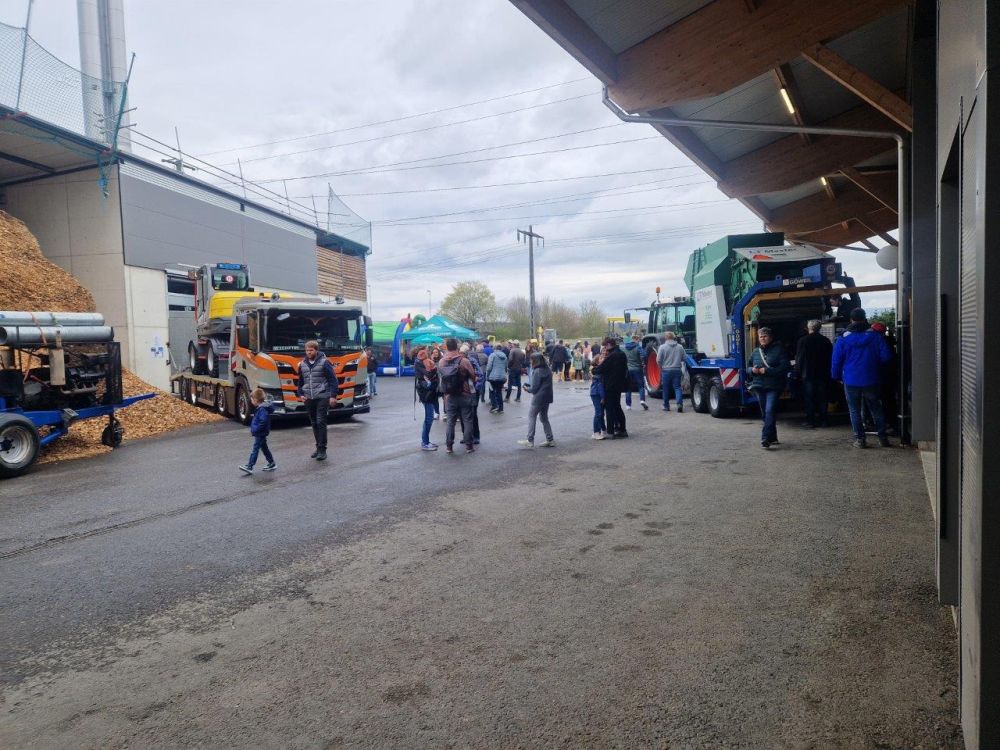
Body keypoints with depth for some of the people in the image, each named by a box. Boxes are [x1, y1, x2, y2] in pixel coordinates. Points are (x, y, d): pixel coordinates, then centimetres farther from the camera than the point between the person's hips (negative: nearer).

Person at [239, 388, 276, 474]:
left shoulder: (263, 409, -22)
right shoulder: (260, 407, 9)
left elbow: (263, 422, -29)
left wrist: (254, 430, -24)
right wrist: (253, 429, 13)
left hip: (260, 433, -10)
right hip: (260, 433, 10)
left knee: (255, 449, -8)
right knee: (264, 448, 18)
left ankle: (249, 467, -8)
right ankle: (272, 464, 28)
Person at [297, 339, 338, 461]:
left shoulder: (324, 362, -5)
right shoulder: (302, 365, 11)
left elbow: (333, 380, -6)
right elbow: (300, 382, 22)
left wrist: (333, 396, -12)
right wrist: (300, 394, 9)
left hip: (322, 397, -5)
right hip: (309, 399, 5)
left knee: (321, 422, -9)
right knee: (314, 424, 10)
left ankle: (322, 449, -5)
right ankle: (319, 447, 20)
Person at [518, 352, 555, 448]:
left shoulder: (537, 371, -17)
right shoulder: (547, 370, 9)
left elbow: (534, 389, -16)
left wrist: (527, 388, 3)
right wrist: (530, 386, 12)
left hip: (539, 398, -9)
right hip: (547, 398, 9)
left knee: (531, 417, 0)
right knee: (544, 418, 17)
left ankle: (530, 441, -1)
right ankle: (550, 440, 18)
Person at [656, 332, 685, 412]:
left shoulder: (662, 347, -7)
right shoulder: (680, 347, 3)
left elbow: (658, 360, -8)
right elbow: (684, 359, 8)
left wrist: (661, 367, 10)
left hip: (666, 371, -2)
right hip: (677, 370, 2)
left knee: (666, 389, 9)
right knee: (677, 387, 4)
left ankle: (666, 406, 17)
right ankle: (679, 403, -16)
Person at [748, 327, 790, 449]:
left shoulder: (779, 350, -2)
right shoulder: (756, 352, 14)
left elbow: (784, 368, -11)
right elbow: (749, 367, 22)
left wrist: (767, 371, -17)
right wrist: (752, 370, -2)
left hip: (773, 387, -6)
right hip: (759, 387, 6)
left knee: (770, 411, -17)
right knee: (765, 413, 10)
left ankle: (766, 438, -20)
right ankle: (773, 437, 24)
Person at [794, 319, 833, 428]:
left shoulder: (803, 341, -8)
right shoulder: (826, 341, 4)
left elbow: (799, 359, -8)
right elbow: (830, 358, 9)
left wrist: (798, 373, -2)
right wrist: (828, 373, 16)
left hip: (808, 374, -3)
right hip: (823, 374, 3)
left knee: (809, 399, 1)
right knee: (823, 399, 10)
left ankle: (810, 421, 1)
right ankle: (823, 420, 12)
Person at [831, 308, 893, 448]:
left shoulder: (843, 339, -5)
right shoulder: (876, 336, -3)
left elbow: (836, 361, -3)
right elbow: (886, 357, -2)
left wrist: (837, 377, 10)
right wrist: (875, 365, 18)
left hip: (851, 381, -1)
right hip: (871, 380, 2)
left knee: (855, 410, 6)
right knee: (876, 408, 13)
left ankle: (859, 439, 4)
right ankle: (883, 438, 14)